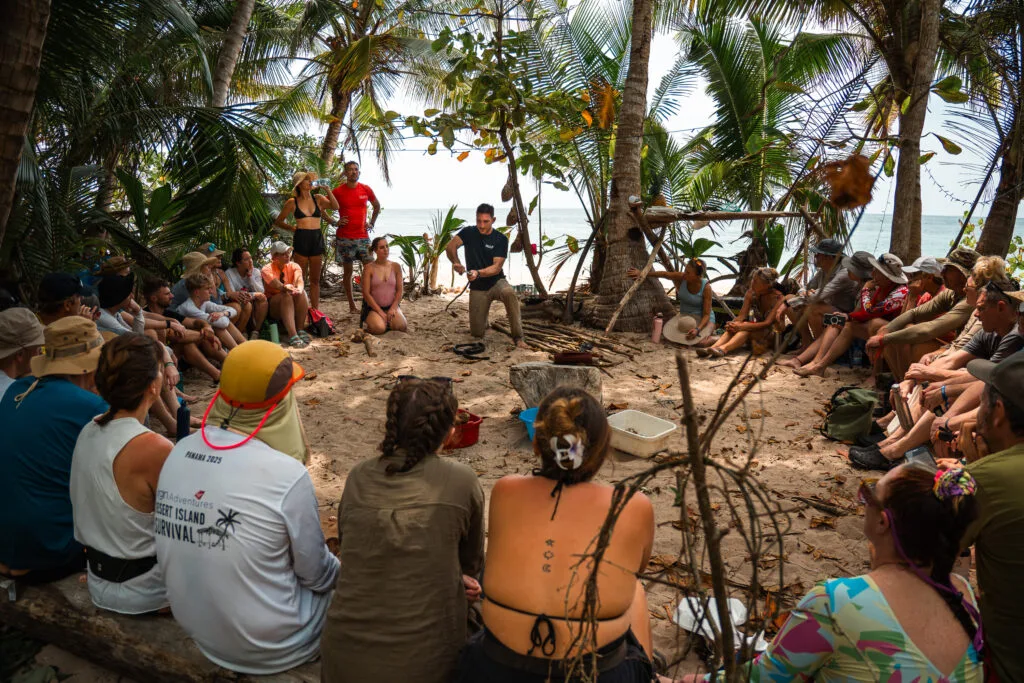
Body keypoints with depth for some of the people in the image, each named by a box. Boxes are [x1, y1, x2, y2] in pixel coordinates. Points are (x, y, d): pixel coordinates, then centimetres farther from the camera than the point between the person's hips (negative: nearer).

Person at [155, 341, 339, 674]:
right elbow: (317, 574, -14)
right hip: (271, 648, -6)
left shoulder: (180, 452, -9)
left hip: (199, 630, 6)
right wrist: (339, 570, 8)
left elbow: (168, 550, 5)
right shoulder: (286, 474, -28)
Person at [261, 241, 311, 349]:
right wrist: (285, 288, -52)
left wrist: (299, 289, -45)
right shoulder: (267, 270, -8)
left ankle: (300, 330, -24)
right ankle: (292, 336, -46)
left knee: (301, 293, -27)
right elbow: (276, 284, -29)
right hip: (273, 306, -3)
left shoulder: (293, 266, 2)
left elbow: (299, 280, -20)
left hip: (294, 307, 3)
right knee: (286, 295, -34)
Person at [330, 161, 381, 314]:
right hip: (344, 237, -1)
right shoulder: (338, 191, -1)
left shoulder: (366, 189, 5)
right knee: (347, 271, 4)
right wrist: (334, 222, -3)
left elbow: (377, 206, 22)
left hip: (362, 236, 2)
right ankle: (352, 305, 12)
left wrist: (372, 223, 12)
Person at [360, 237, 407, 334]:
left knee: (402, 326, -26)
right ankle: (369, 320, 6)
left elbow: (400, 290, 3)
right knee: (379, 328, -30)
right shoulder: (369, 268, -5)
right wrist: (380, 312, -14)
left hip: (391, 306, 2)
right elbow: (366, 293, -8)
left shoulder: (396, 267, 4)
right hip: (373, 307, -2)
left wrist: (393, 308, -11)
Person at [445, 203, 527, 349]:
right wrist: (455, 262, -40)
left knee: (509, 293, -39)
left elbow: (497, 267, -18)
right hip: (477, 288, 2)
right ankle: (483, 320, 36)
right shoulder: (469, 233, -3)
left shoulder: (501, 239, -9)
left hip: (496, 282, -2)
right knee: (477, 333, -3)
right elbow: (450, 246, -19)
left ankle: (518, 337, -30)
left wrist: (478, 273, -36)